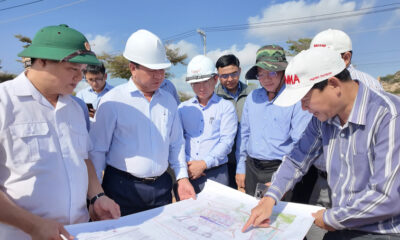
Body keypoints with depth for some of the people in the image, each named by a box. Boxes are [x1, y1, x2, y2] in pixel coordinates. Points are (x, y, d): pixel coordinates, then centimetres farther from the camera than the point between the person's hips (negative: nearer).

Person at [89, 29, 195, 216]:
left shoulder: (168, 100, 7)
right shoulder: (112, 101, -8)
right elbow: (97, 150, -7)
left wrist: (182, 177, 6)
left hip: (161, 187, 5)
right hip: (122, 188, -4)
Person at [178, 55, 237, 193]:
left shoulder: (226, 107, 2)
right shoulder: (183, 108, 11)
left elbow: (226, 142, -6)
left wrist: (204, 164, -14)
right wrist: (186, 163, -10)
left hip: (216, 173, -2)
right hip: (187, 172, 3)